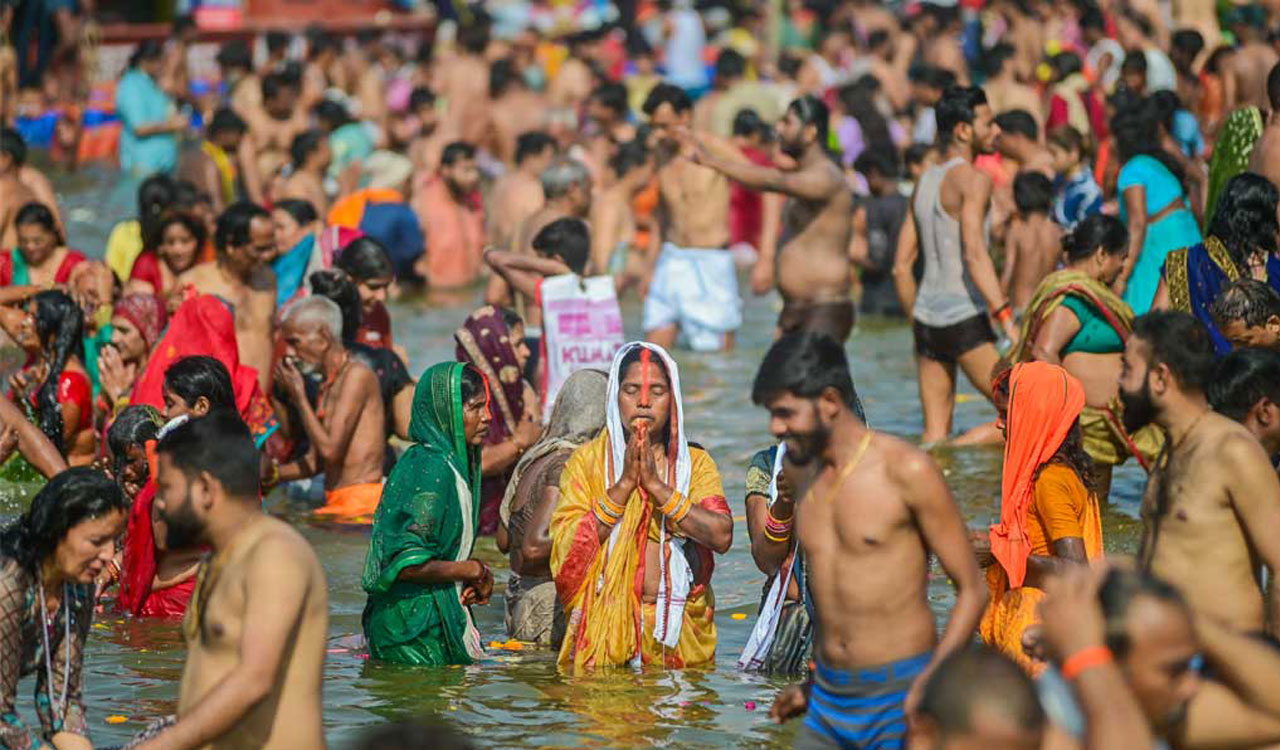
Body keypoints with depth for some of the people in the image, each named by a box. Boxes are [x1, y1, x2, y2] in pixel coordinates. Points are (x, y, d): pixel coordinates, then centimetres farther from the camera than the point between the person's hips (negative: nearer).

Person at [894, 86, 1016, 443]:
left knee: (936, 433, 8)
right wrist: (1007, 318, -27)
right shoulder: (972, 179, -8)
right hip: (964, 318, -8)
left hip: (926, 318, 8)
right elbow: (974, 254, -21)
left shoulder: (925, 181, 16)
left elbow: (901, 266, 17)